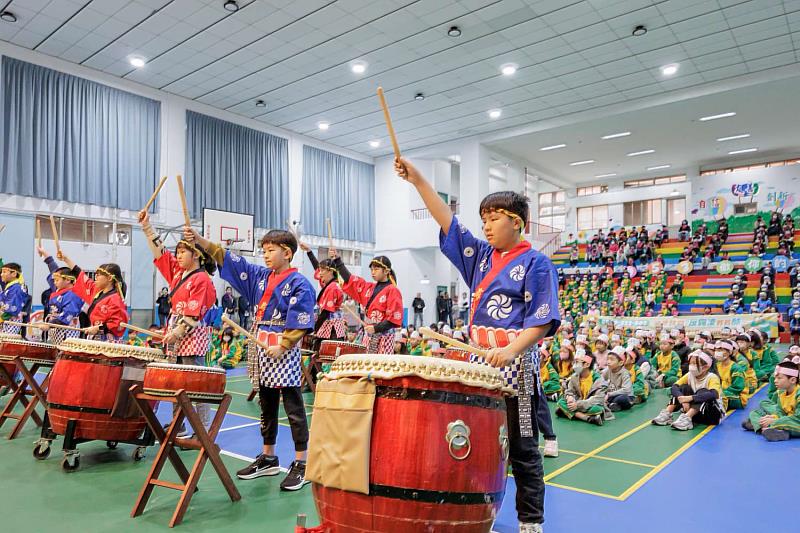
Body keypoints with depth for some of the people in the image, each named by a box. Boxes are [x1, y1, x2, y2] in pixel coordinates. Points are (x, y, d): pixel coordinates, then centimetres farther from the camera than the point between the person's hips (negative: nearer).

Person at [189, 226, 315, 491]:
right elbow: (227, 259, 10)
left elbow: (300, 323, -16)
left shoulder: (299, 284, -9)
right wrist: (199, 240, 3)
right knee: (267, 405, 16)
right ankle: (268, 458, 29)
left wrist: (282, 346, -23)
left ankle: (301, 464, 8)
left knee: (293, 407, -1)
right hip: (262, 348, 8)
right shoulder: (261, 276, 11)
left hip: (284, 351, -7)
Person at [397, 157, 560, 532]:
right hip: (478, 360, 6)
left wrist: (511, 350, -28)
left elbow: (542, 320, -13)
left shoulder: (535, 264, -6)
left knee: (521, 447, 5)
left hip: (514, 363, -6)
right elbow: (448, 222, 6)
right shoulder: (480, 256, 11)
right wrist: (417, 180, 0)